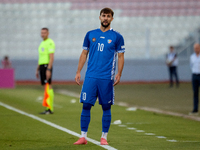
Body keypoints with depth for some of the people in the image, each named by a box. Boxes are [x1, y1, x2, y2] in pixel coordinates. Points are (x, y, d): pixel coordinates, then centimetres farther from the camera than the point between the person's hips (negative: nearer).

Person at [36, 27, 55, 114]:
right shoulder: (42, 43, 20)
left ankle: (50, 108, -11)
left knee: (48, 86, -11)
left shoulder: (50, 43, -10)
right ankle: (48, 108, 9)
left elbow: (52, 57, -18)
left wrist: (48, 70, -25)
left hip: (47, 66, -9)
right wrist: (37, 70, 23)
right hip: (42, 66, 9)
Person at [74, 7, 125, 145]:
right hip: (90, 76, 2)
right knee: (86, 105, -2)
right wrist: (78, 72, 7)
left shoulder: (117, 37, 3)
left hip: (107, 78, -2)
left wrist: (119, 74, -7)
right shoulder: (90, 35, 10)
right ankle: (83, 136, 4)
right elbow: (84, 54, 14)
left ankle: (104, 137, 12)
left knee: (106, 107, 3)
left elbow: (121, 57, 4)